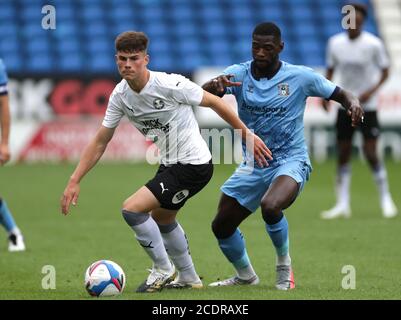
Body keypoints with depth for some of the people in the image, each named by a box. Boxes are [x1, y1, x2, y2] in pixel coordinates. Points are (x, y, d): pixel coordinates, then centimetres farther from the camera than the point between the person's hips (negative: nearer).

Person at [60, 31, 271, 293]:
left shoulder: (171, 85, -24)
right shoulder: (120, 95, -4)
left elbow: (214, 102, -11)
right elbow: (100, 142, 3)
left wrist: (247, 135, -6)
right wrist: (75, 181, -2)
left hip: (194, 165, -9)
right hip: (170, 163, 9)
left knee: (132, 209, -17)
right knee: (162, 218, 29)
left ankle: (163, 270, 3)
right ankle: (189, 278, 49)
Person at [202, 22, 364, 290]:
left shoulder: (299, 77, -9)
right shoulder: (238, 74, -5)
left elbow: (339, 93, 1)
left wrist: (353, 103, -23)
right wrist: (214, 85, -43)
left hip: (291, 161, -4)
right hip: (253, 165, 4)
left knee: (270, 206, -34)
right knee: (221, 226, 6)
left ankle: (284, 266, -8)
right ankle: (246, 276, 34)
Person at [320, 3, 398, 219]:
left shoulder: (373, 44, -10)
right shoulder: (335, 43, 0)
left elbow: (385, 71, -2)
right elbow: (330, 70, 12)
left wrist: (371, 91, -17)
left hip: (367, 106, -4)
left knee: (371, 153, -8)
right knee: (343, 154, 3)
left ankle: (386, 199, 8)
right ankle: (343, 204, 9)